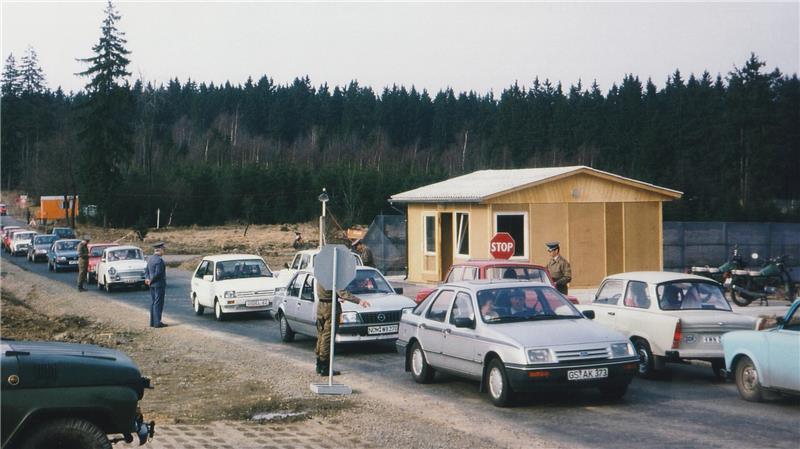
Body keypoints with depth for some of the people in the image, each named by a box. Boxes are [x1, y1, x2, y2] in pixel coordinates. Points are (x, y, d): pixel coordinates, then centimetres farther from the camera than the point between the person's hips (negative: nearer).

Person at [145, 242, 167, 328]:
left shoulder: (150, 259, 11)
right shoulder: (159, 260, -18)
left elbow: (147, 271, 12)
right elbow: (158, 273, -22)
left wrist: (147, 279, -1)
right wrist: (151, 280, -10)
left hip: (152, 285, 9)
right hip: (159, 284, -9)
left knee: (153, 303, 13)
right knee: (158, 303, -5)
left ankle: (152, 322, 16)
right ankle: (157, 322, -4)